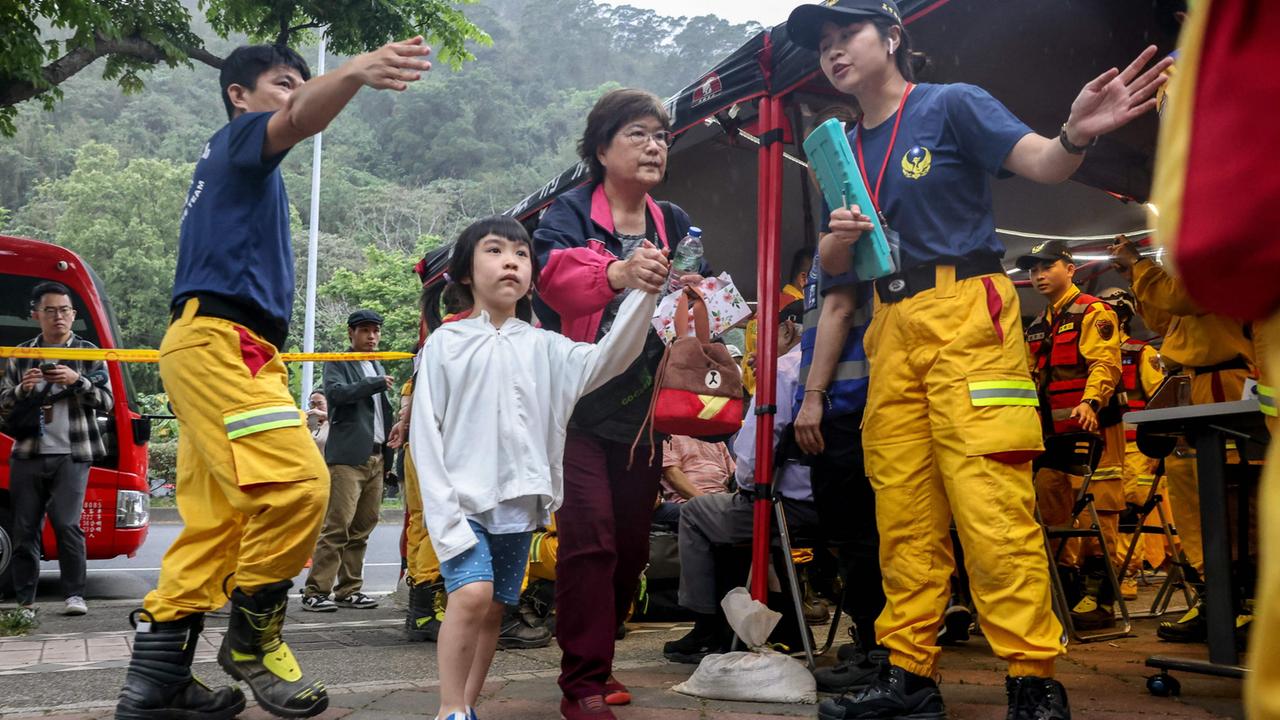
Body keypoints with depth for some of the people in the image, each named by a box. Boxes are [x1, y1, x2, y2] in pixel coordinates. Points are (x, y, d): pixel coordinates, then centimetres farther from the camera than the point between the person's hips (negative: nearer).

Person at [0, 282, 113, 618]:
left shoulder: (89, 353, 7)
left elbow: (106, 402, 1)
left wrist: (77, 381, -15)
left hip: (72, 455, -2)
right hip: (27, 456, 3)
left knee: (66, 524, -12)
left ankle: (74, 594, -2)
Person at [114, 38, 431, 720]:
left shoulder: (222, 164, 30)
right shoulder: (237, 139, 1)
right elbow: (297, 119, -24)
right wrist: (354, 72, -42)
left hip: (213, 349, 10)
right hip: (220, 339, -10)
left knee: (216, 522, 5)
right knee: (297, 482, -23)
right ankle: (252, 637, -9)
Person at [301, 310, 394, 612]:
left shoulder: (378, 367, 23)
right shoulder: (337, 363, 3)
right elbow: (336, 392, -17)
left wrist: (388, 455, 16)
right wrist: (377, 383, -13)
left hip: (376, 457, 7)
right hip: (348, 456, -7)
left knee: (362, 528, 7)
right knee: (337, 525, -12)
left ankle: (348, 590, 13)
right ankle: (315, 592, -8)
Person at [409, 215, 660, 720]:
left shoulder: (543, 347, 5)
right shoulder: (446, 343, 0)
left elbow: (608, 358, -12)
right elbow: (425, 433, -3)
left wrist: (642, 292, -27)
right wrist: (444, 513, -12)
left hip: (518, 504, 3)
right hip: (461, 500, -3)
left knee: (494, 612, 9)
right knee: (473, 593, -21)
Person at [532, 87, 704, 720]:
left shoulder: (675, 225, 14)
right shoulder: (568, 214, -2)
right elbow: (557, 278, -23)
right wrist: (618, 274, -43)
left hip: (644, 407, 5)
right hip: (580, 402, -5)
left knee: (632, 542, 8)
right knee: (590, 539, -13)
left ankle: (595, 660, 25)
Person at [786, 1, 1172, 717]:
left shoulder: (951, 105, 1)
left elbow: (1042, 163, -12)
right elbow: (833, 266, 18)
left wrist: (1075, 135, -34)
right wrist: (840, 235, -5)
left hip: (966, 313, -6)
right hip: (893, 328, 6)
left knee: (991, 500, -13)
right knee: (903, 512, 5)